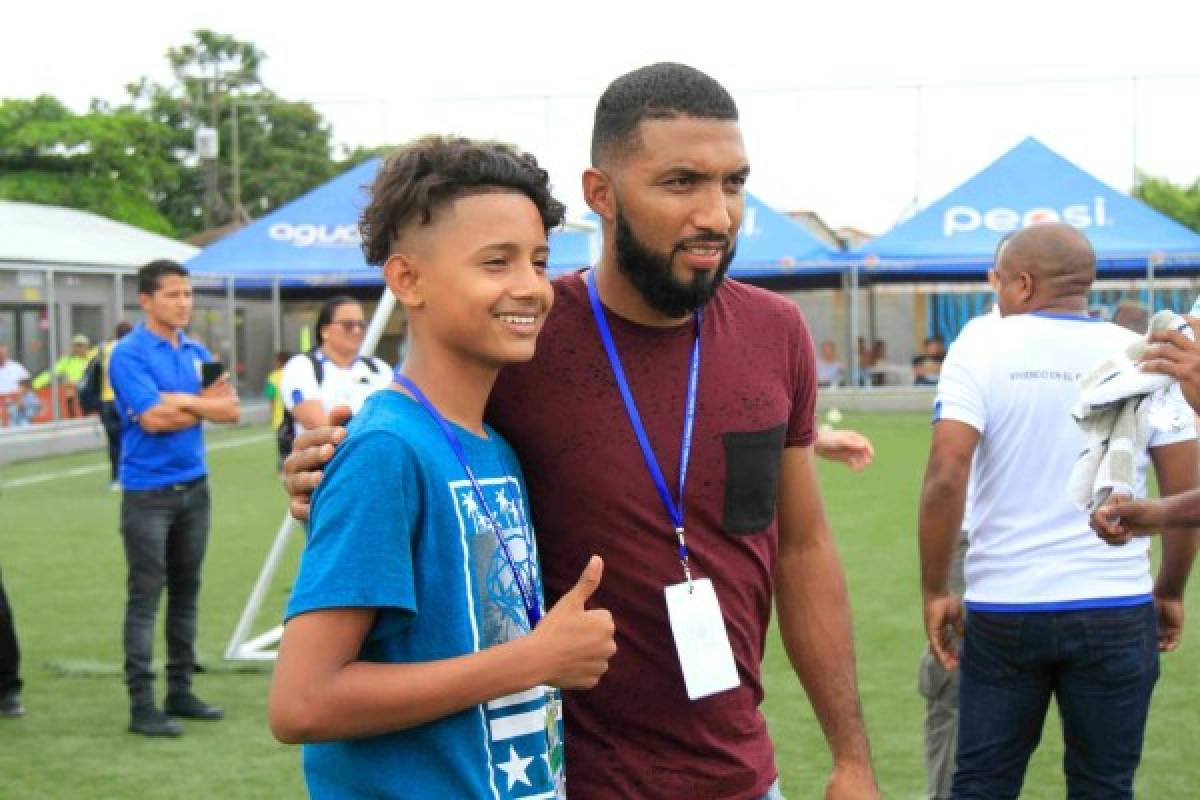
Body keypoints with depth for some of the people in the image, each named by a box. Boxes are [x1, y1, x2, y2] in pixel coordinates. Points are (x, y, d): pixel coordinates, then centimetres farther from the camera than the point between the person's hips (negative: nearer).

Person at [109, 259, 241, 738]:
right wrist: (205, 406, -4)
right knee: (144, 597, -4)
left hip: (194, 487, 6)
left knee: (186, 592, 12)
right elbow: (152, 418, -18)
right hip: (148, 492, -6)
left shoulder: (197, 353, 11)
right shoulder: (129, 353, -9)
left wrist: (183, 400, -12)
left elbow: (231, 409, 2)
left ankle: (180, 691, 21)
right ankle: (141, 704, -1)